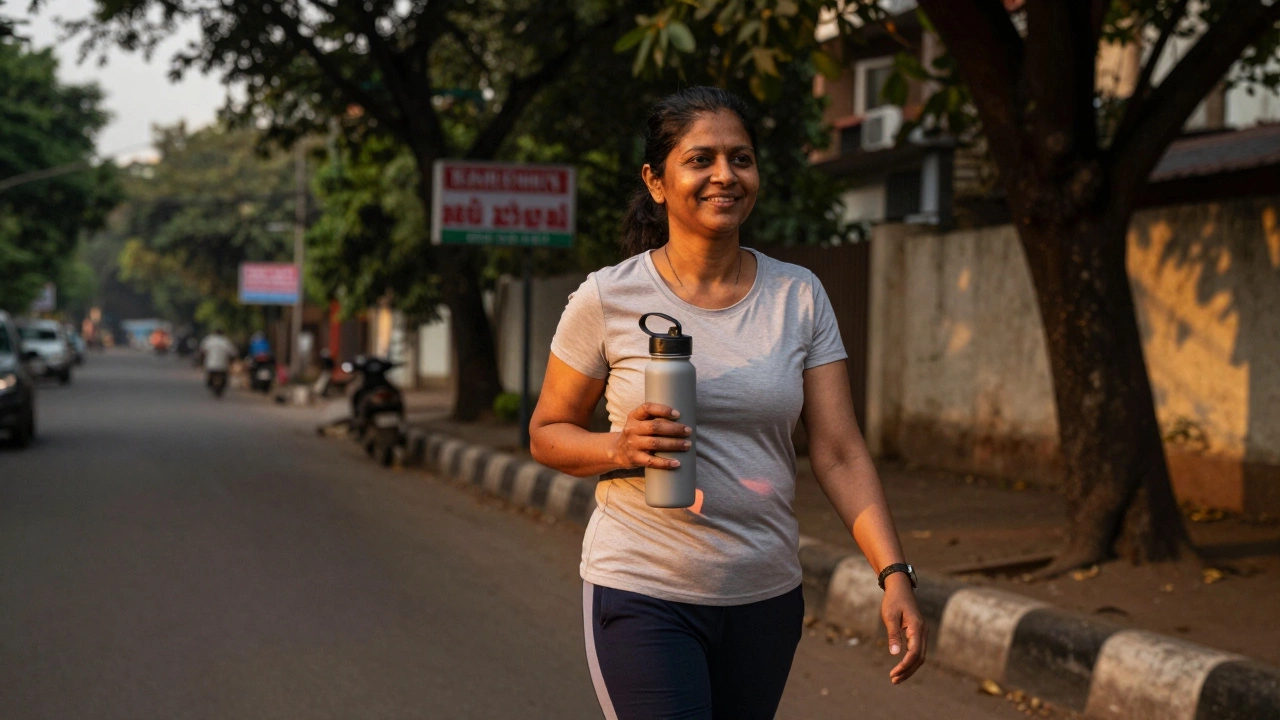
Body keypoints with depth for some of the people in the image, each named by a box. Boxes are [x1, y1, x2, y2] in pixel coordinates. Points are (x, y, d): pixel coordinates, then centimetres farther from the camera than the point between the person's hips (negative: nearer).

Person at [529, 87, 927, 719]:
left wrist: (894, 574, -13)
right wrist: (621, 448, -18)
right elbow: (547, 434, 3)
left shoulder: (799, 297, 2)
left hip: (766, 597, 3)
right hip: (642, 595, -3)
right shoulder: (607, 300, -6)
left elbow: (839, 453, -1)